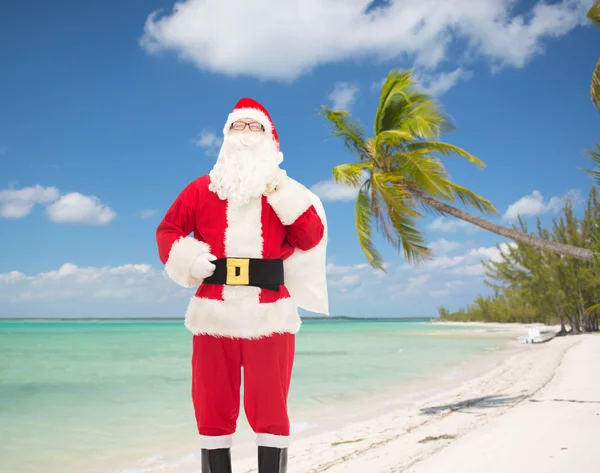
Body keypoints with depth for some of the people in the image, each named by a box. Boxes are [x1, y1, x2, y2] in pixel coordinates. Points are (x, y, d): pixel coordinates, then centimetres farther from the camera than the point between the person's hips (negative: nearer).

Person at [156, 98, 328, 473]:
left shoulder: (285, 190, 12)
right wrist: (189, 260, -3)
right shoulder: (202, 189, 13)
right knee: (214, 407, 7)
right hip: (216, 311, 1)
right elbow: (167, 230, 15)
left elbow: (311, 239, 0)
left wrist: (283, 197, -8)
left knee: (269, 408, 1)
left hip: (270, 313, -1)